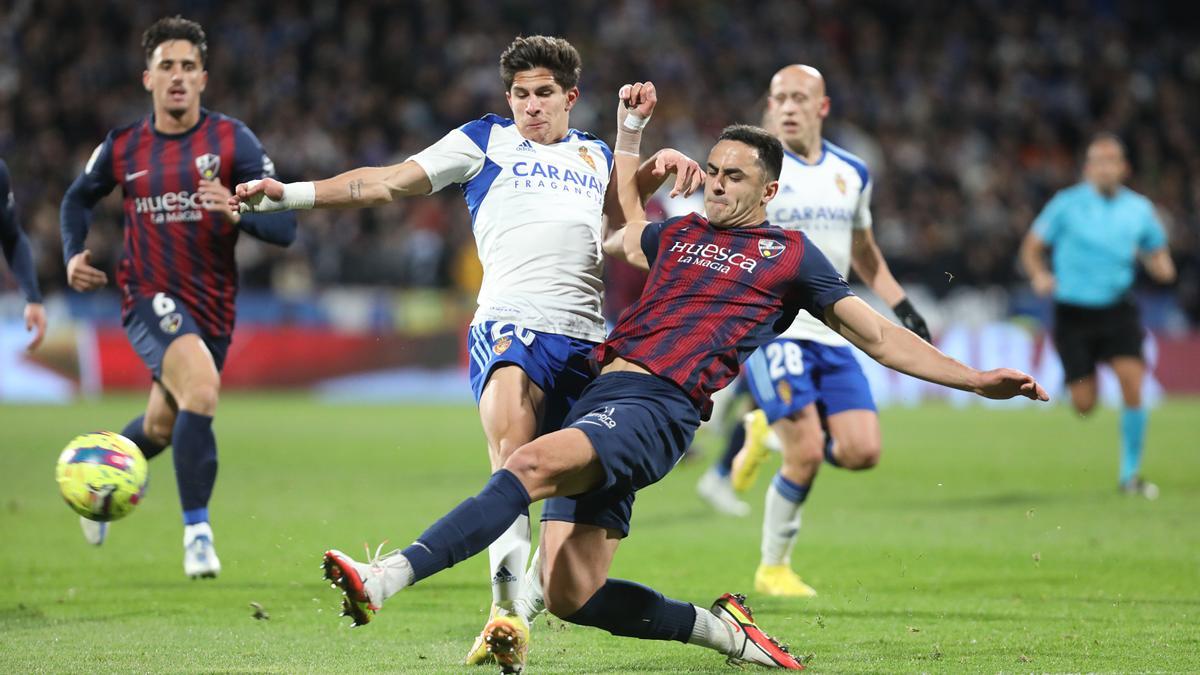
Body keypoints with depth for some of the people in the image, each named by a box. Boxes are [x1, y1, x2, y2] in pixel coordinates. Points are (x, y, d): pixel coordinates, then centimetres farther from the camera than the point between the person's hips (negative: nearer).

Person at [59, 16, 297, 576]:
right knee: (201, 387, -29)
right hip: (149, 298, -2)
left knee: (161, 429, 16)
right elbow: (79, 197, 20)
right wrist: (74, 255, 4)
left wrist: (237, 212, -30)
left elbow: (284, 226, -11)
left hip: (212, 307, 2)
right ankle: (197, 531, -20)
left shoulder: (232, 140, -6)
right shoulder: (123, 147, 0)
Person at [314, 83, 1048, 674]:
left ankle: (389, 577, -46)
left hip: (657, 407, -7)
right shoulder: (678, 233, 25)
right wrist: (631, 127, 42)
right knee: (570, 595, -5)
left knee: (532, 465, -33)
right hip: (601, 396, 7)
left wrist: (977, 379, 8)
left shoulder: (788, 253, 12)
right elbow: (625, 223, 48)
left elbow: (879, 337, 14)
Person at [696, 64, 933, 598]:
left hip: (831, 331, 5)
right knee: (807, 455, -15)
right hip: (770, 327, -5)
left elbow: (863, 252, 24)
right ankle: (773, 568, 5)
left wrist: (902, 306, 15)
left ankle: (768, 432, 21)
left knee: (862, 451, -7)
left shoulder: (851, 173, 10)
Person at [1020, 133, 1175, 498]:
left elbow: (1156, 251, 14)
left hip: (1117, 308, 2)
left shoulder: (1139, 208, 3)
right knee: (1084, 405, -4)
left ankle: (1130, 474, -5)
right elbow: (1031, 246, 2)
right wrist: (1039, 276, -19)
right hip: (1073, 313, -2)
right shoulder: (1067, 204, -5)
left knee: (1132, 380, -19)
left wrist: (1161, 266, -10)